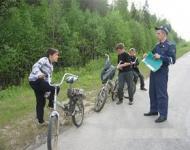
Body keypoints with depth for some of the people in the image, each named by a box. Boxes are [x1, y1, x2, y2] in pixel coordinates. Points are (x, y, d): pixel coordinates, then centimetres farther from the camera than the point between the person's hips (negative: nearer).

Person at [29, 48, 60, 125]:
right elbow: (35, 66, -25)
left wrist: (47, 89, 14)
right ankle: (51, 104, 1)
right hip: (36, 80, -10)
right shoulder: (44, 60, -9)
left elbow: (48, 77, 21)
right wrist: (39, 74, -45)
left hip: (38, 82, 10)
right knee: (56, 88, -15)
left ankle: (41, 120, 23)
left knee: (41, 102, 13)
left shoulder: (51, 65, 19)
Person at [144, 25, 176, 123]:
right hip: (153, 71, 8)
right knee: (152, 92, 14)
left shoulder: (170, 45, -8)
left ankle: (163, 115, 4)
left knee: (161, 94, -4)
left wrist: (160, 57, -22)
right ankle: (154, 110, 28)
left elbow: (172, 60, -14)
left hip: (162, 73, -8)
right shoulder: (157, 45, 14)